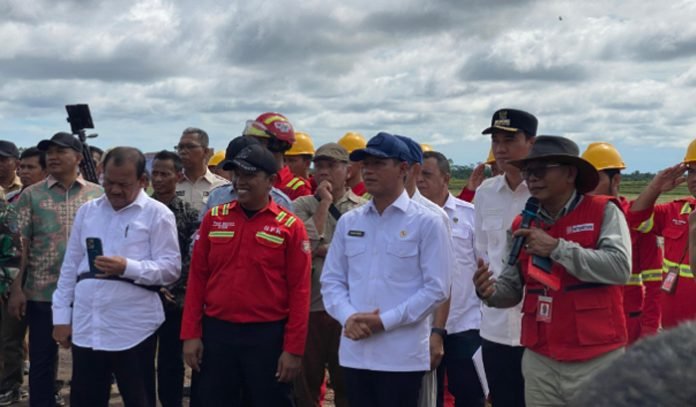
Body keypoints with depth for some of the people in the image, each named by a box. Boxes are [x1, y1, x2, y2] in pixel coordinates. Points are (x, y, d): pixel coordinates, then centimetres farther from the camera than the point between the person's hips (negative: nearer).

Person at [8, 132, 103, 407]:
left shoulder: (98, 195, 4)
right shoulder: (31, 195, 3)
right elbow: (19, 245, 1)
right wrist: (16, 289, -5)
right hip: (41, 292, 0)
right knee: (42, 359, 7)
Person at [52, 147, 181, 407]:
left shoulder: (157, 214, -3)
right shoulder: (87, 211, 11)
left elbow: (171, 268, -8)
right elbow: (70, 267, 14)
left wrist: (127, 267, -22)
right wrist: (62, 316, 10)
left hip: (133, 329, -4)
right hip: (86, 327, 4)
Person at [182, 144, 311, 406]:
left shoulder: (290, 226, -4)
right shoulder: (214, 218, 5)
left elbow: (299, 290, -5)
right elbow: (197, 277, 6)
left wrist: (294, 349, -8)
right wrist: (191, 334, 1)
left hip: (268, 335, -3)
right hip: (216, 332, 3)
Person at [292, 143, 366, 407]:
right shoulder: (303, 205, 5)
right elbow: (305, 244, -12)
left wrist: (333, 251, -11)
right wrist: (324, 202, -9)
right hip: (310, 306, 0)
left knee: (348, 382, 10)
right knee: (306, 381, 10)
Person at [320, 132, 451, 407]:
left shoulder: (427, 223, -3)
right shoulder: (348, 222, 10)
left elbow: (436, 288, -8)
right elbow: (331, 280, 10)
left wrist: (384, 321, -14)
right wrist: (348, 317, -9)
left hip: (402, 354, -4)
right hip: (354, 351, 4)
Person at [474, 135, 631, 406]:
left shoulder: (604, 212, -4)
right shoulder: (523, 225, 8)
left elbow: (620, 268, -19)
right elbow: (513, 289, 12)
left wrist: (556, 247, -19)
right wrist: (491, 292, -10)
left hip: (597, 360, -4)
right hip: (540, 362, 4)